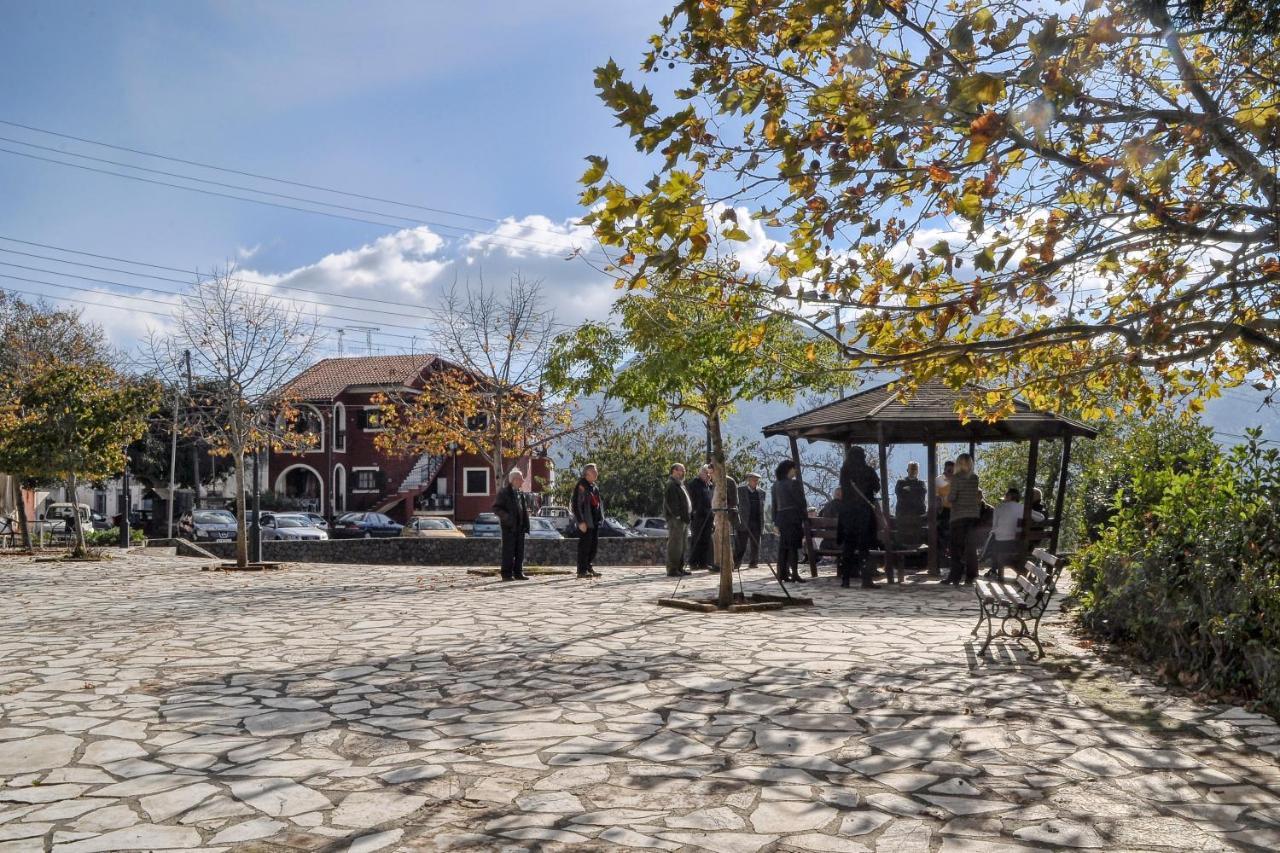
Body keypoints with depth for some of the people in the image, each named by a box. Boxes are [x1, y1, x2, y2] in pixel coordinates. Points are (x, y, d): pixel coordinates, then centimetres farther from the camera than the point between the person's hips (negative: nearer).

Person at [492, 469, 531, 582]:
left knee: (520, 551, 8)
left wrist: (525, 522, 14)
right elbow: (496, 508, -7)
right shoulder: (504, 492, -5)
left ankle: (518, 573, 14)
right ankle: (506, 574, 0)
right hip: (509, 526, -7)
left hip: (520, 526, 7)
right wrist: (506, 516, -21)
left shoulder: (522, 493, 15)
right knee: (508, 551, -4)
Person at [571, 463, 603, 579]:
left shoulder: (595, 486, 15)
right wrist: (581, 522, -21)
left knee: (594, 545, 13)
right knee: (585, 545, -6)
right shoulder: (581, 486, -13)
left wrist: (601, 516, 14)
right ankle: (582, 571, 0)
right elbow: (576, 505, -18)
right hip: (586, 521, -9)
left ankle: (589, 567, 24)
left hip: (595, 520, 9)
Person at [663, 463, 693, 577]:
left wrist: (686, 516, 16)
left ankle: (679, 568, 21)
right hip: (676, 519, -11)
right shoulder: (671, 485, -11)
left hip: (683, 519, 11)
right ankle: (672, 569, -8)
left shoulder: (680, 485, 22)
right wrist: (678, 515, -24)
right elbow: (671, 503, -20)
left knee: (682, 546, 14)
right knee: (674, 545, -9)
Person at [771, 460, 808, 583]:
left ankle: (782, 573, 11)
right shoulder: (794, 483, -10)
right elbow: (801, 502, -10)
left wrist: (775, 522, 15)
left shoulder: (776, 485, 10)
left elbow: (774, 505, 12)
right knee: (793, 546, -5)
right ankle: (794, 573, -8)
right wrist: (804, 518, -3)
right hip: (793, 517, -6)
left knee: (783, 546, 10)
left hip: (781, 517, 6)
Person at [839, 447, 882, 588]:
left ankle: (845, 579, 10)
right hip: (864, 511, -3)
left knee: (847, 546, 9)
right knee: (863, 545, -1)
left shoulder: (844, 471, 1)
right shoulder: (867, 471, -7)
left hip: (846, 511, 3)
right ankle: (866, 580, -6)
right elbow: (877, 488, 5)